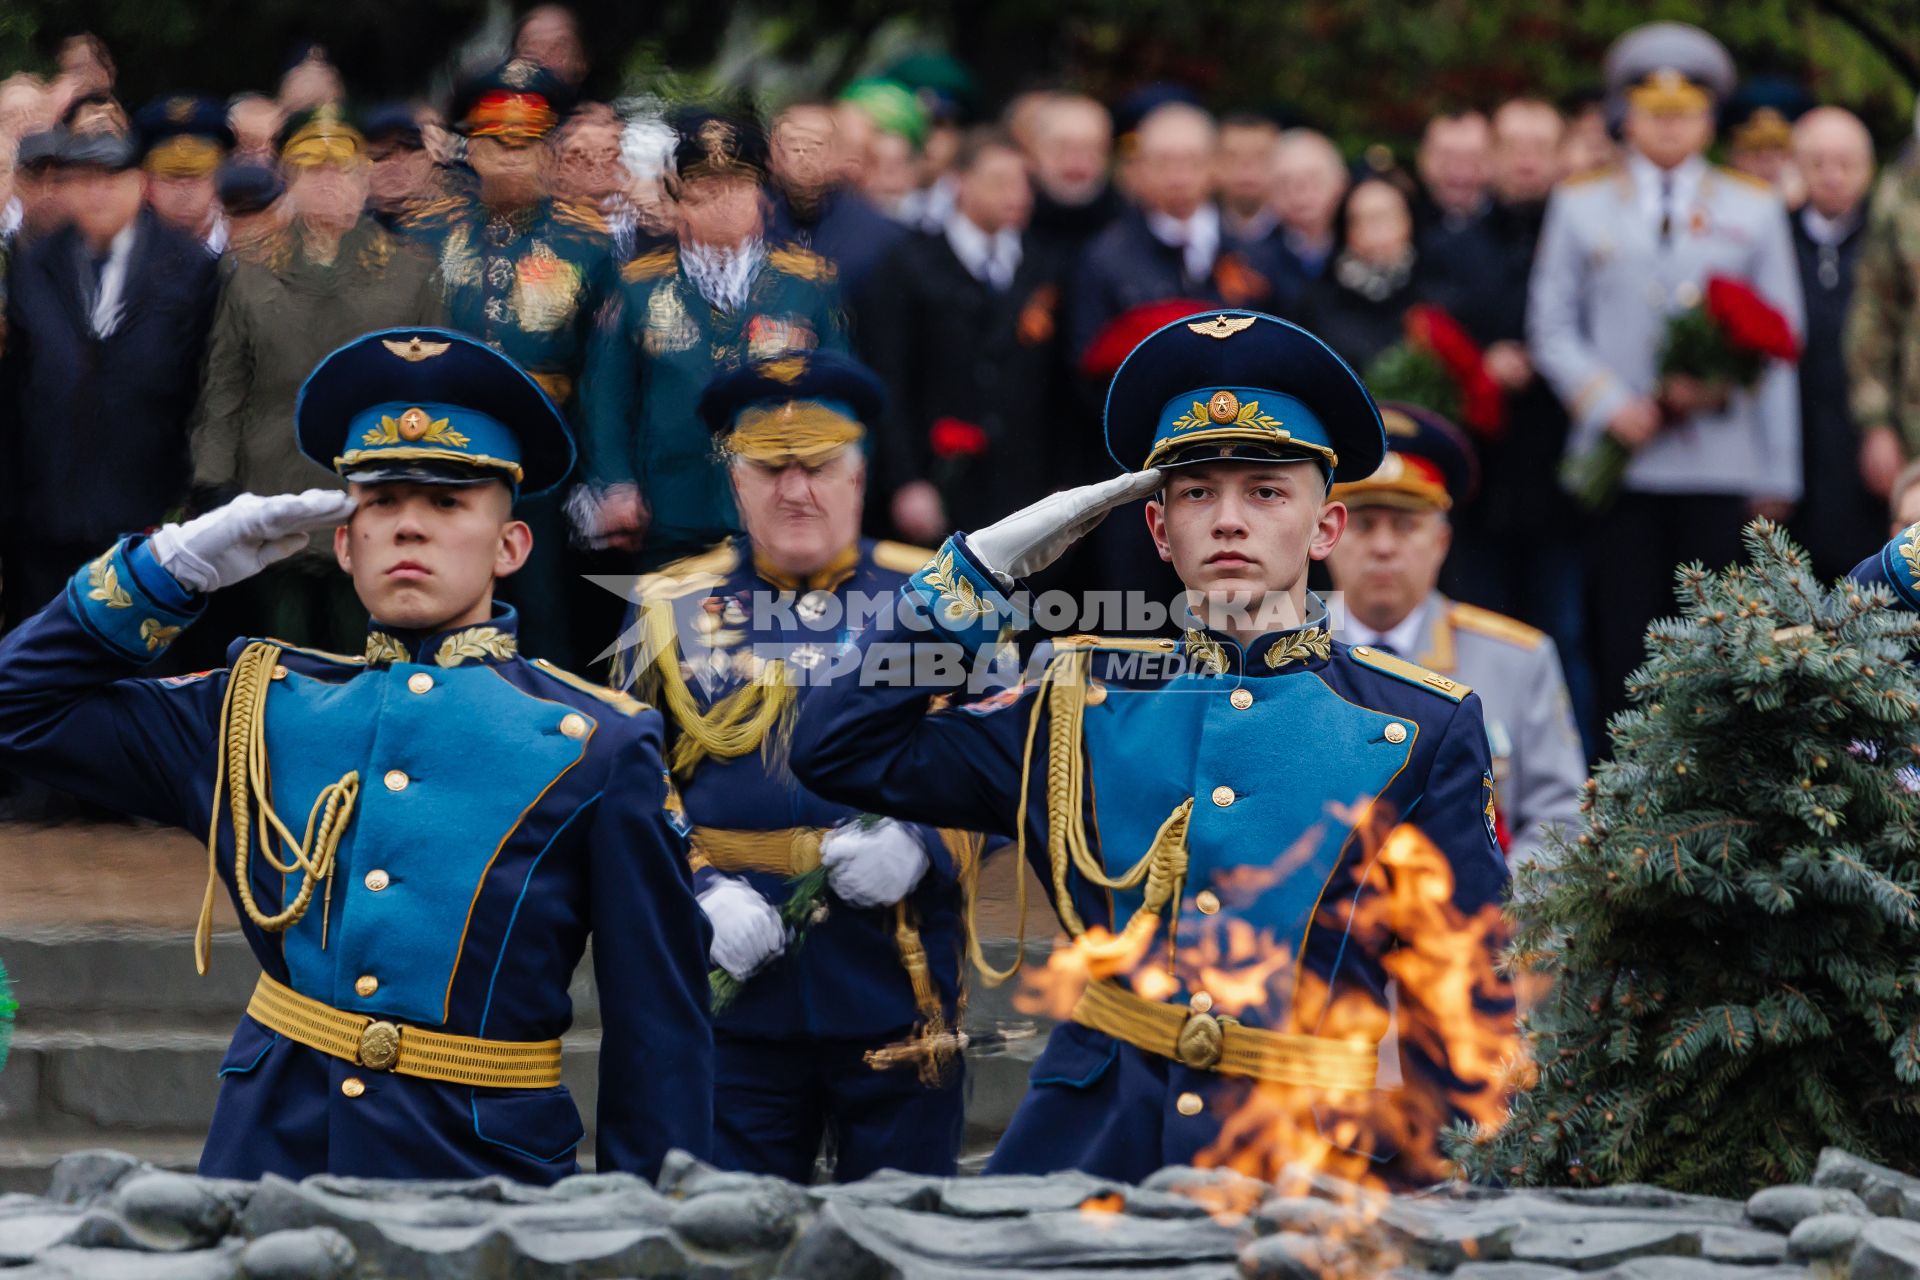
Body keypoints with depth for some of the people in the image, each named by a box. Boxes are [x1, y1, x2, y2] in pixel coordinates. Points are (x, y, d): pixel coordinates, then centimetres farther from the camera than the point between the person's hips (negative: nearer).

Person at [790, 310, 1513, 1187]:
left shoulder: (1424, 731, 6)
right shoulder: (1083, 705, 13)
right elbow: (838, 750, 12)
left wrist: (1424, 1190, -4)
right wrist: (987, 566, 8)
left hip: (1308, 1161, -1)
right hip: (1090, 1145, 1)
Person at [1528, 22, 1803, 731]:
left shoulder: (1754, 211, 13)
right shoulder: (1580, 206, 12)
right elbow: (1551, 328, 8)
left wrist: (1777, 476, 1)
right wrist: (1610, 406, -10)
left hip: (1721, 466, 0)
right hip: (1619, 462, 0)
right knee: (1623, 644, -3)